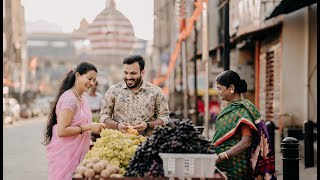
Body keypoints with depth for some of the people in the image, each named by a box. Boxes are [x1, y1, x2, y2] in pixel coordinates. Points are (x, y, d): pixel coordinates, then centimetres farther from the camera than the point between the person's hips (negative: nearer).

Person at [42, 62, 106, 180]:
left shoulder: (83, 99, 13)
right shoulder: (69, 99, -16)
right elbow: (61, 131, -21)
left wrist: (96, 128, 5)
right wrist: (88, 127, -20)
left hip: (77, 154, 9)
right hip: (64, 154, -9)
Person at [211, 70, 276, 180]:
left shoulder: (242, 110, -13)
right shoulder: (230, 107, 12)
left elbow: (246, 142, -20)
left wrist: (221, 157, -25)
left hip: (234, 166, -7)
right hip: (222, 164, 7)